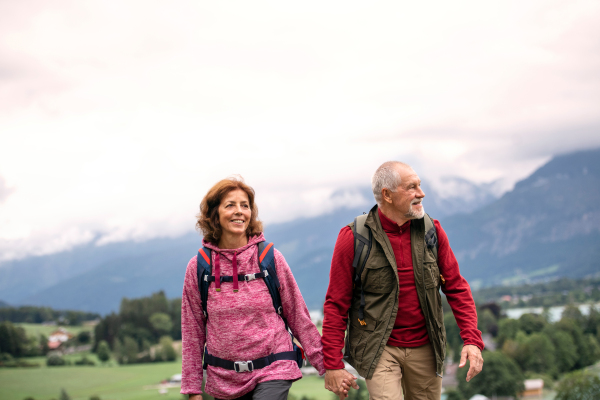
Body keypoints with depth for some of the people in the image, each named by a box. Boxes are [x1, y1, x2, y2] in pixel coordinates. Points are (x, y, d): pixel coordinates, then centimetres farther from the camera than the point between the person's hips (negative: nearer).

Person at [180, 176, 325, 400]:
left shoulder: (270, 258, -1)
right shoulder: (198, 268, 1)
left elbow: (298, 316, 5)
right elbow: (192, 331, 6)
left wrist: (326, 364, 4)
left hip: (273, 372, -2)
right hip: (224, 379, 2)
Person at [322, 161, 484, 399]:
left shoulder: (431, 231, 1)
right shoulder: (354, 237, -10)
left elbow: (456, 287, 5)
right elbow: (336, 304, -6)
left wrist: (472, 340, -8)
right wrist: (332, 364, -9)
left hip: (425, 348, 4)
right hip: (379, 348, -4)